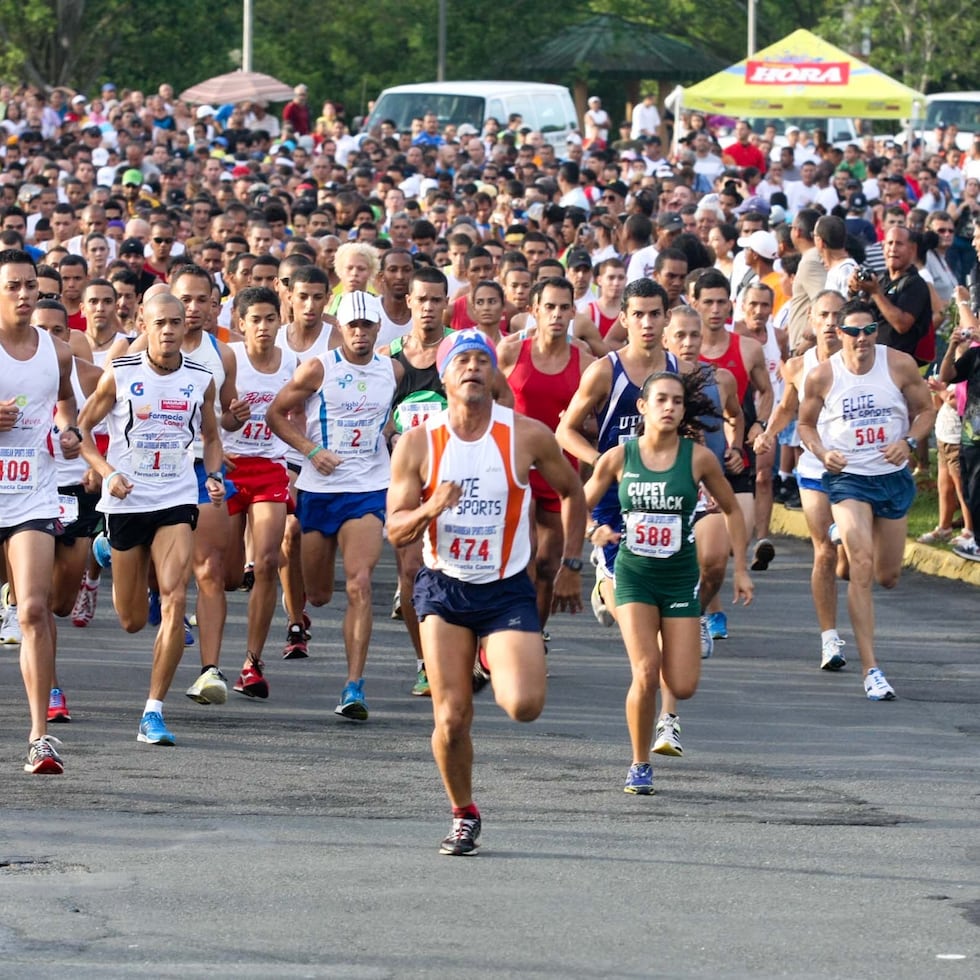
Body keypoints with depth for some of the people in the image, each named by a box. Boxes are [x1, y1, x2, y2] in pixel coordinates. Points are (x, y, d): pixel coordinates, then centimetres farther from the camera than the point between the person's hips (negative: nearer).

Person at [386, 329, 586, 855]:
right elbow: (395, 531, -5)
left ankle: (495, 660, 20)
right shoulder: (417, 444, -7)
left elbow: (572, 491, 11)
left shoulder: (527, 436, -7)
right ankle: (463, 816, 19)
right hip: (444, 589, 0)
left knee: (524, 705, -17)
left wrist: (570, 566, 11)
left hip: (508, 590, 0)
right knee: (451, 718, -6)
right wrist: (431, 508, -26)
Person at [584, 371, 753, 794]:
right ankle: (639, 765, 2)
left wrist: (740, 569, 6)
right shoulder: (619, 457, -4)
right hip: (634, 574, -1)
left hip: (680, 577, 1)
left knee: (682, 687, -5)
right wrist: (596, 532, -15)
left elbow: (731, 510, 9)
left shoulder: (698, 457, -5)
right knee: (645, 675, -18)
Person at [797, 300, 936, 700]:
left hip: (894, 477, 3)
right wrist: (823, 453, -13)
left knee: (888, 576, 12)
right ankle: (871, 670, -20)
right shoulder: (821, 376, -7)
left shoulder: (900, 365, -6)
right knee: (861, 566, -19)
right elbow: (806, 423, 6)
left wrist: (909, 442, -15)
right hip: (847, 477, -3)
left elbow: (925, 410, 4)